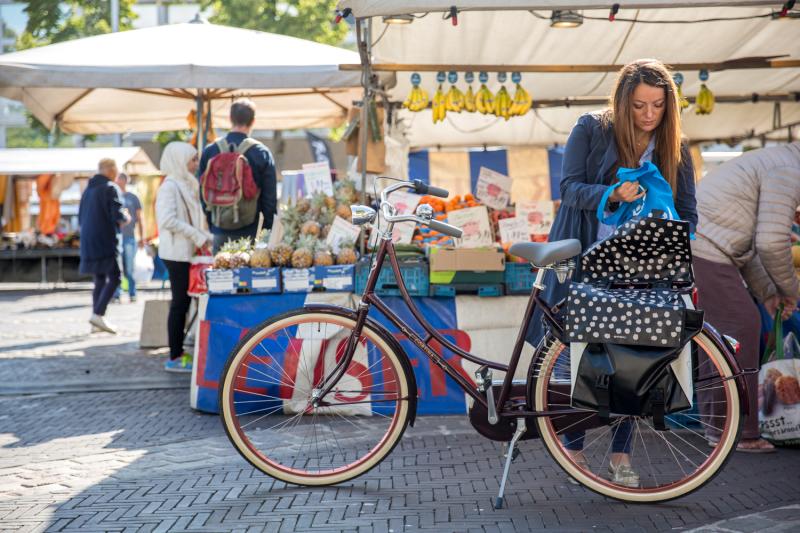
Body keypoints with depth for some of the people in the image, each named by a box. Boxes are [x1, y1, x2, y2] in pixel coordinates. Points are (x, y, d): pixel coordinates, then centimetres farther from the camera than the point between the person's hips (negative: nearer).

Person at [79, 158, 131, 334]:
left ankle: (97, 322, 10)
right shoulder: (111, 189, -8)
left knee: (100, 280, 12)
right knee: (114, 278, -6)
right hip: (106, 241, -8)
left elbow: (81, 218, 21)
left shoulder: (88, 190, 16)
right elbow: (119, 216, -18)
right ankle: (98, 314, -18)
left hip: (89, 242, 8)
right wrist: (126, 218, 4)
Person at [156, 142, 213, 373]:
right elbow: (168, 220, -22)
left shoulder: (185, 185, 17)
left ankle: (178, 353, 15)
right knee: (180, 302, -7)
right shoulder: (170, 186, -12)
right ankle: (175, 358, -3)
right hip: (176, 252, -9)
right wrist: (198, 236, -18)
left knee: (183, 302, 10)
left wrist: (206, 237, 10)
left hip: (185, 252, 9)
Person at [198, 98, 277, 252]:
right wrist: (268, 233, 6)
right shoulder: (262, 153, -4)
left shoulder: (209, 152, 3)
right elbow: (270, 197, -2)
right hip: (251, 232, -2)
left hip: (220, 233, 2)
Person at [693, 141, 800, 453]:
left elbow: (747, 244, 26)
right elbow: (772, 243, -16)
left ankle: (715, 423, 21)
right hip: (704, 252, -11)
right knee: (741, 326, -7)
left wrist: (767, 293, 20)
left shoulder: (770, 163, 25)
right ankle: (737, 431, -5)